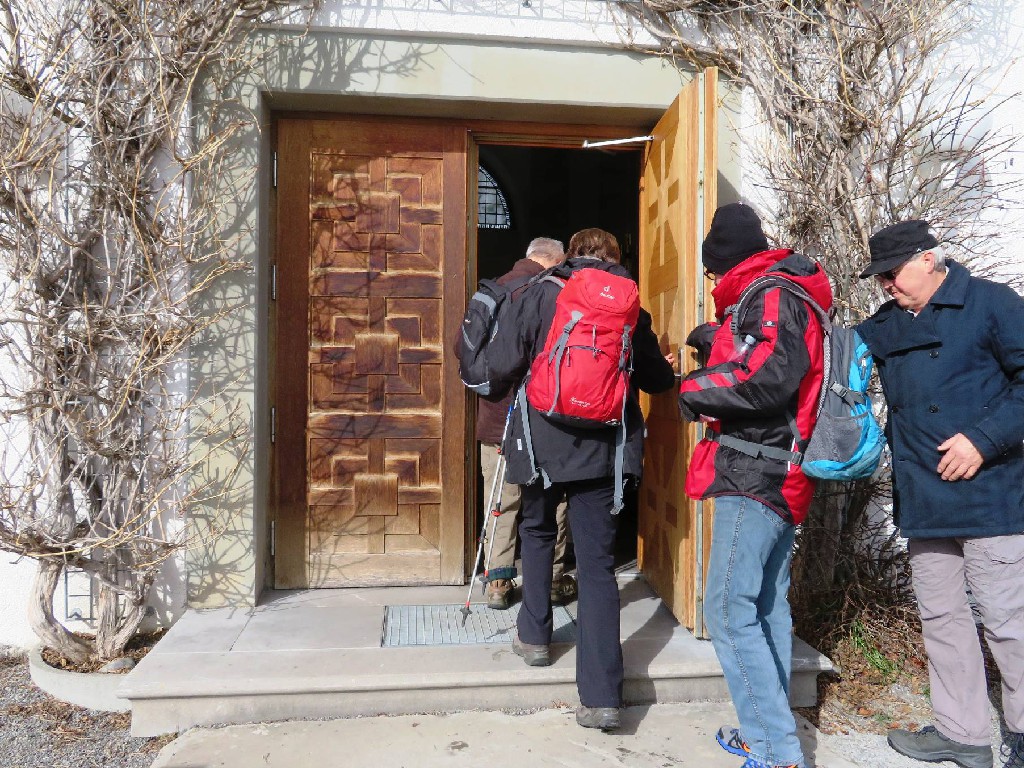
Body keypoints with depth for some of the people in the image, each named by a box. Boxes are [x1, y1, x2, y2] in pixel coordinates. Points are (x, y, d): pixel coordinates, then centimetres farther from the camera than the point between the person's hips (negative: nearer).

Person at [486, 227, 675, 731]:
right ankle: (602, 697, 1)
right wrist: (665, 369, 37)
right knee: (598, 563, 2)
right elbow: (658, 378, 14)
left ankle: (534, 637, 34)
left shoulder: (540, 295, -2)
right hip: (605, 447, 1)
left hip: (545, 439, -1)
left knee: (537, 531, 26)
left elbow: (504, 365, -7)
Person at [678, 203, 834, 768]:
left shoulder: (772, 295, -12)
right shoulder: (775, 295, 18)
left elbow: (770, 377, -26)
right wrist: (716, 345, 14)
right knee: (767, 607, 15)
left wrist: (696, 389, -15)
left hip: (754, 476, -10)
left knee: (730, 612, -9)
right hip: (779, 475, 10)